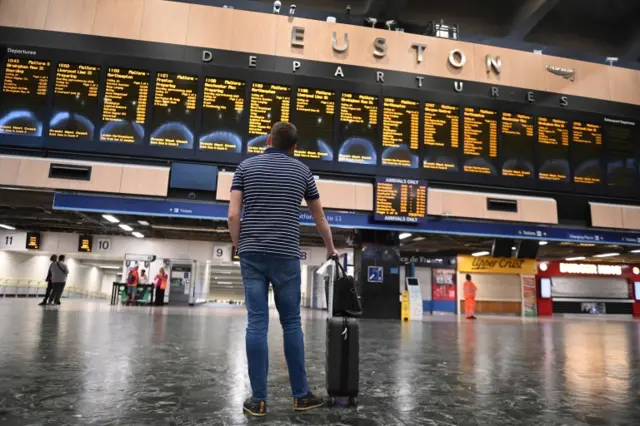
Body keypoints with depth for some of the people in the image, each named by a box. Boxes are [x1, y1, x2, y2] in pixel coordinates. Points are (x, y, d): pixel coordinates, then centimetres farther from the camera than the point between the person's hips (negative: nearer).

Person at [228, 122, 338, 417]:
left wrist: (240, 247, 13)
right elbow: (320, 218, 17)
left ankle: (259, 399, 6)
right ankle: (300, 395, 14)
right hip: (285, 255, -1)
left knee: (257, 323, 2)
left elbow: (233, 215, -1)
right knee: (291, 323, 7)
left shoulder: (246, 167, 8)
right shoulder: (302, 171, 9)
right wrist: (331, 249, 31)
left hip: (252, 254, 1)